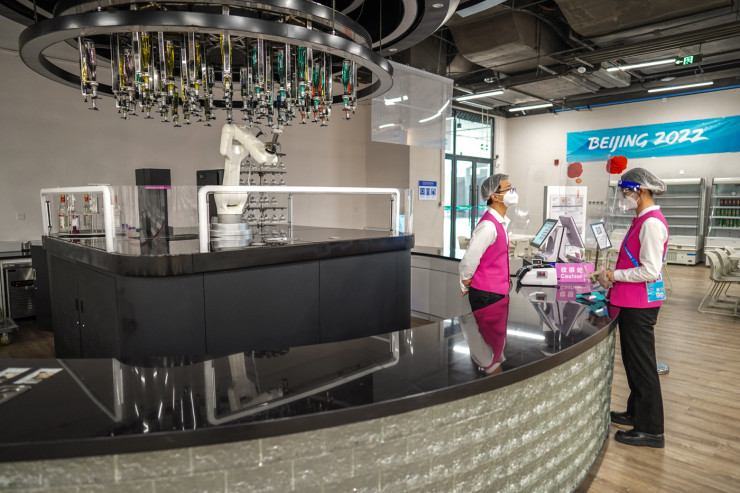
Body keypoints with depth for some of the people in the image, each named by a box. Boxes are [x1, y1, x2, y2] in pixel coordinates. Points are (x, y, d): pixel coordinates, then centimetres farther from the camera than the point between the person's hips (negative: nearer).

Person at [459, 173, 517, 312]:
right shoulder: (488, 226, -21)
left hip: (497, 292, 9)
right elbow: (469, 261, -20)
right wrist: (465, 287, -5)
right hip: (486, 295, -9)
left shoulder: (500, 222, 10)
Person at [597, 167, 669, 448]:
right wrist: (614, 275, 8)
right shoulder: (643, 219, 12)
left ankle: (651, 430, 14)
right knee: (633, 360, 20)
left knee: (641, 364, 1)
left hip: (640, 304, -10)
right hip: (632, 302, 10)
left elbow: (650, 271, -24)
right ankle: (636, 413, 36)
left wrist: (615, 275, -13)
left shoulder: (651, 223, -19)